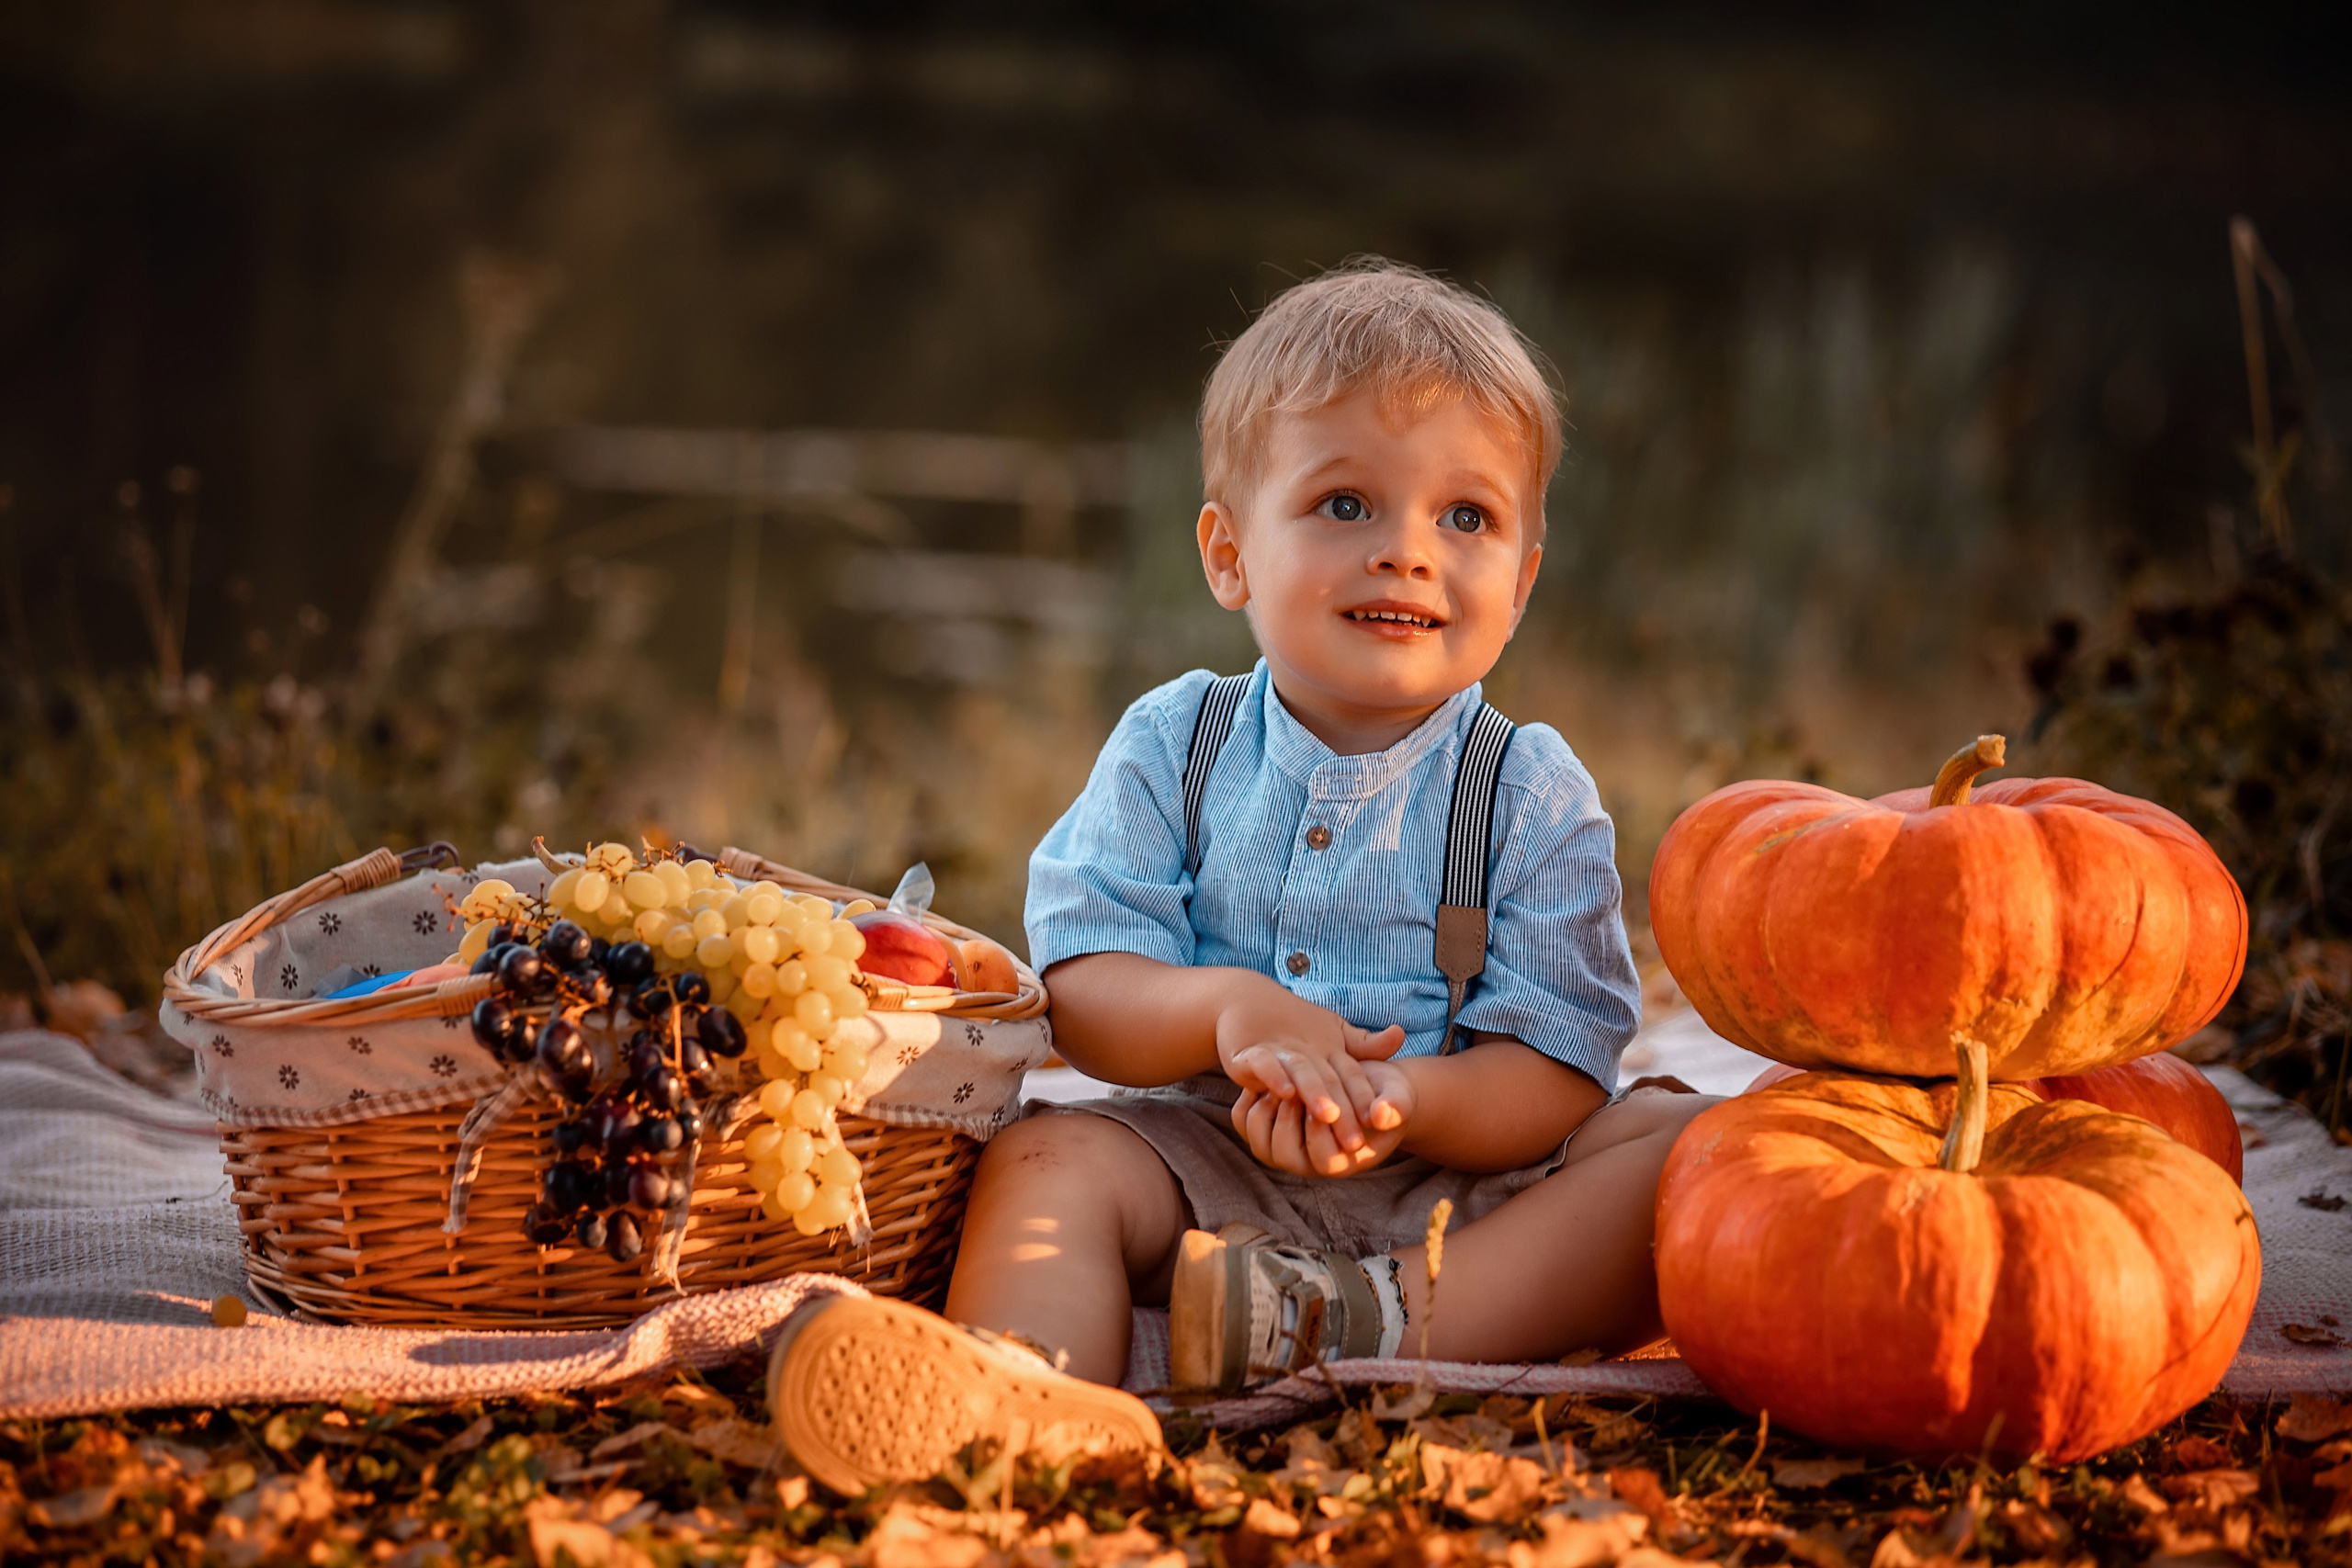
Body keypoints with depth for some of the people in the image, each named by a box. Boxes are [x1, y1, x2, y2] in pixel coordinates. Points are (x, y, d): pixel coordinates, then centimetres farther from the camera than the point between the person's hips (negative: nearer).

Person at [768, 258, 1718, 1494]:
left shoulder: (1534, 794, 0)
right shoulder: (1171, 750, 4)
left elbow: (1554, 1082, -8)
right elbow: (1079, 995, -3)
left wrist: (1404, 1097, -30)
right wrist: (1227, 1009, -25)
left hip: (1464, 1183, 0)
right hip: (1211, 1167, 1)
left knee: (1690, 1147, -23)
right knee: (1047, 1155, -25)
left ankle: (1366, 1324, -39)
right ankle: (1030, 1389, -56)